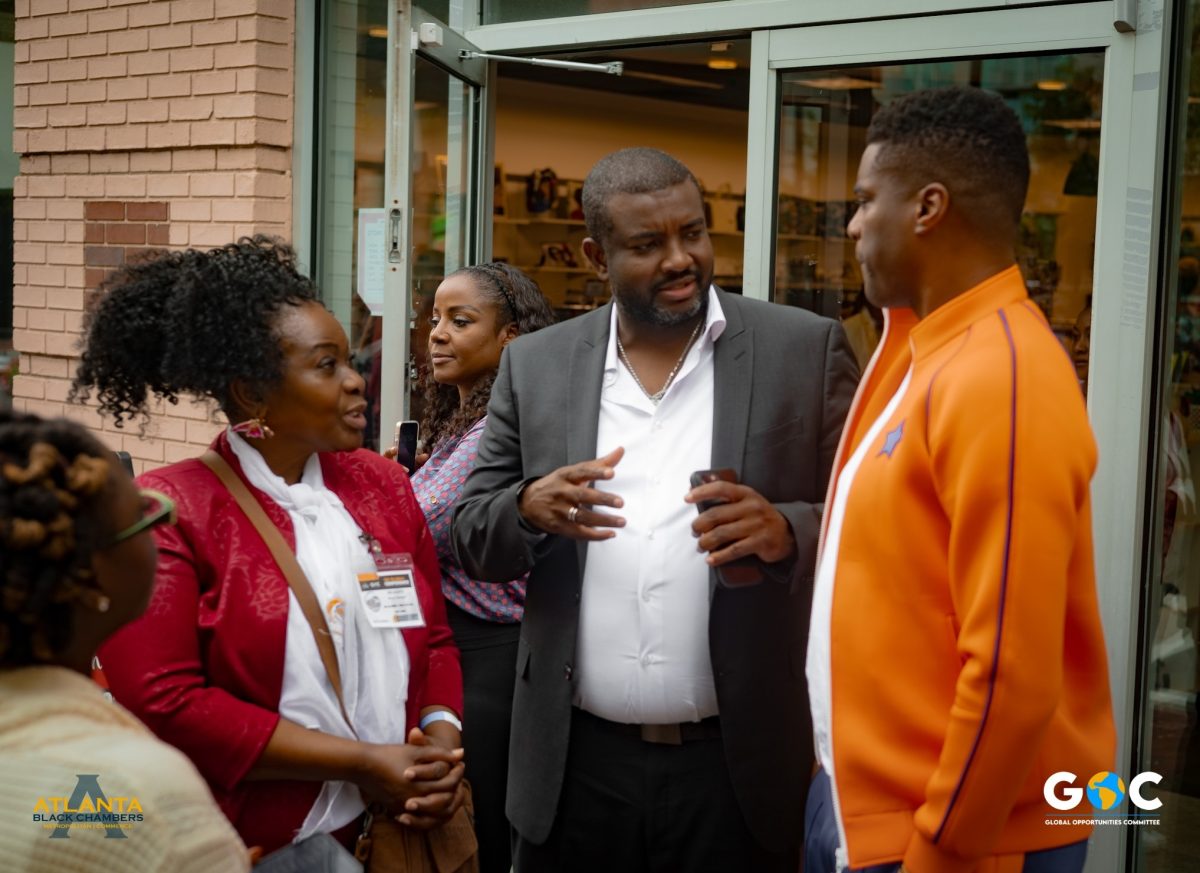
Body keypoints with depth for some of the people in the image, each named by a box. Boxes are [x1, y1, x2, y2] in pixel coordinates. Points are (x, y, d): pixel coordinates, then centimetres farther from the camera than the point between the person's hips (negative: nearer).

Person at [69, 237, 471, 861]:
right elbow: (161, 701, -17)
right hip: (256, 847, -4)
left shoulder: (384, 485, 5)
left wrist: (442, 734, -11)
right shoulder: (168, 514, -10)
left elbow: (434, 639, 10)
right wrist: (358, 763, -18)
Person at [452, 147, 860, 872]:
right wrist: (530, 509, -15)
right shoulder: (535, 365, 5)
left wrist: (788, 532, -22)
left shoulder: (805, 349, -1)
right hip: (576, 765, 2)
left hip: (739, 765, -2)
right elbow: (472, 538, 7)